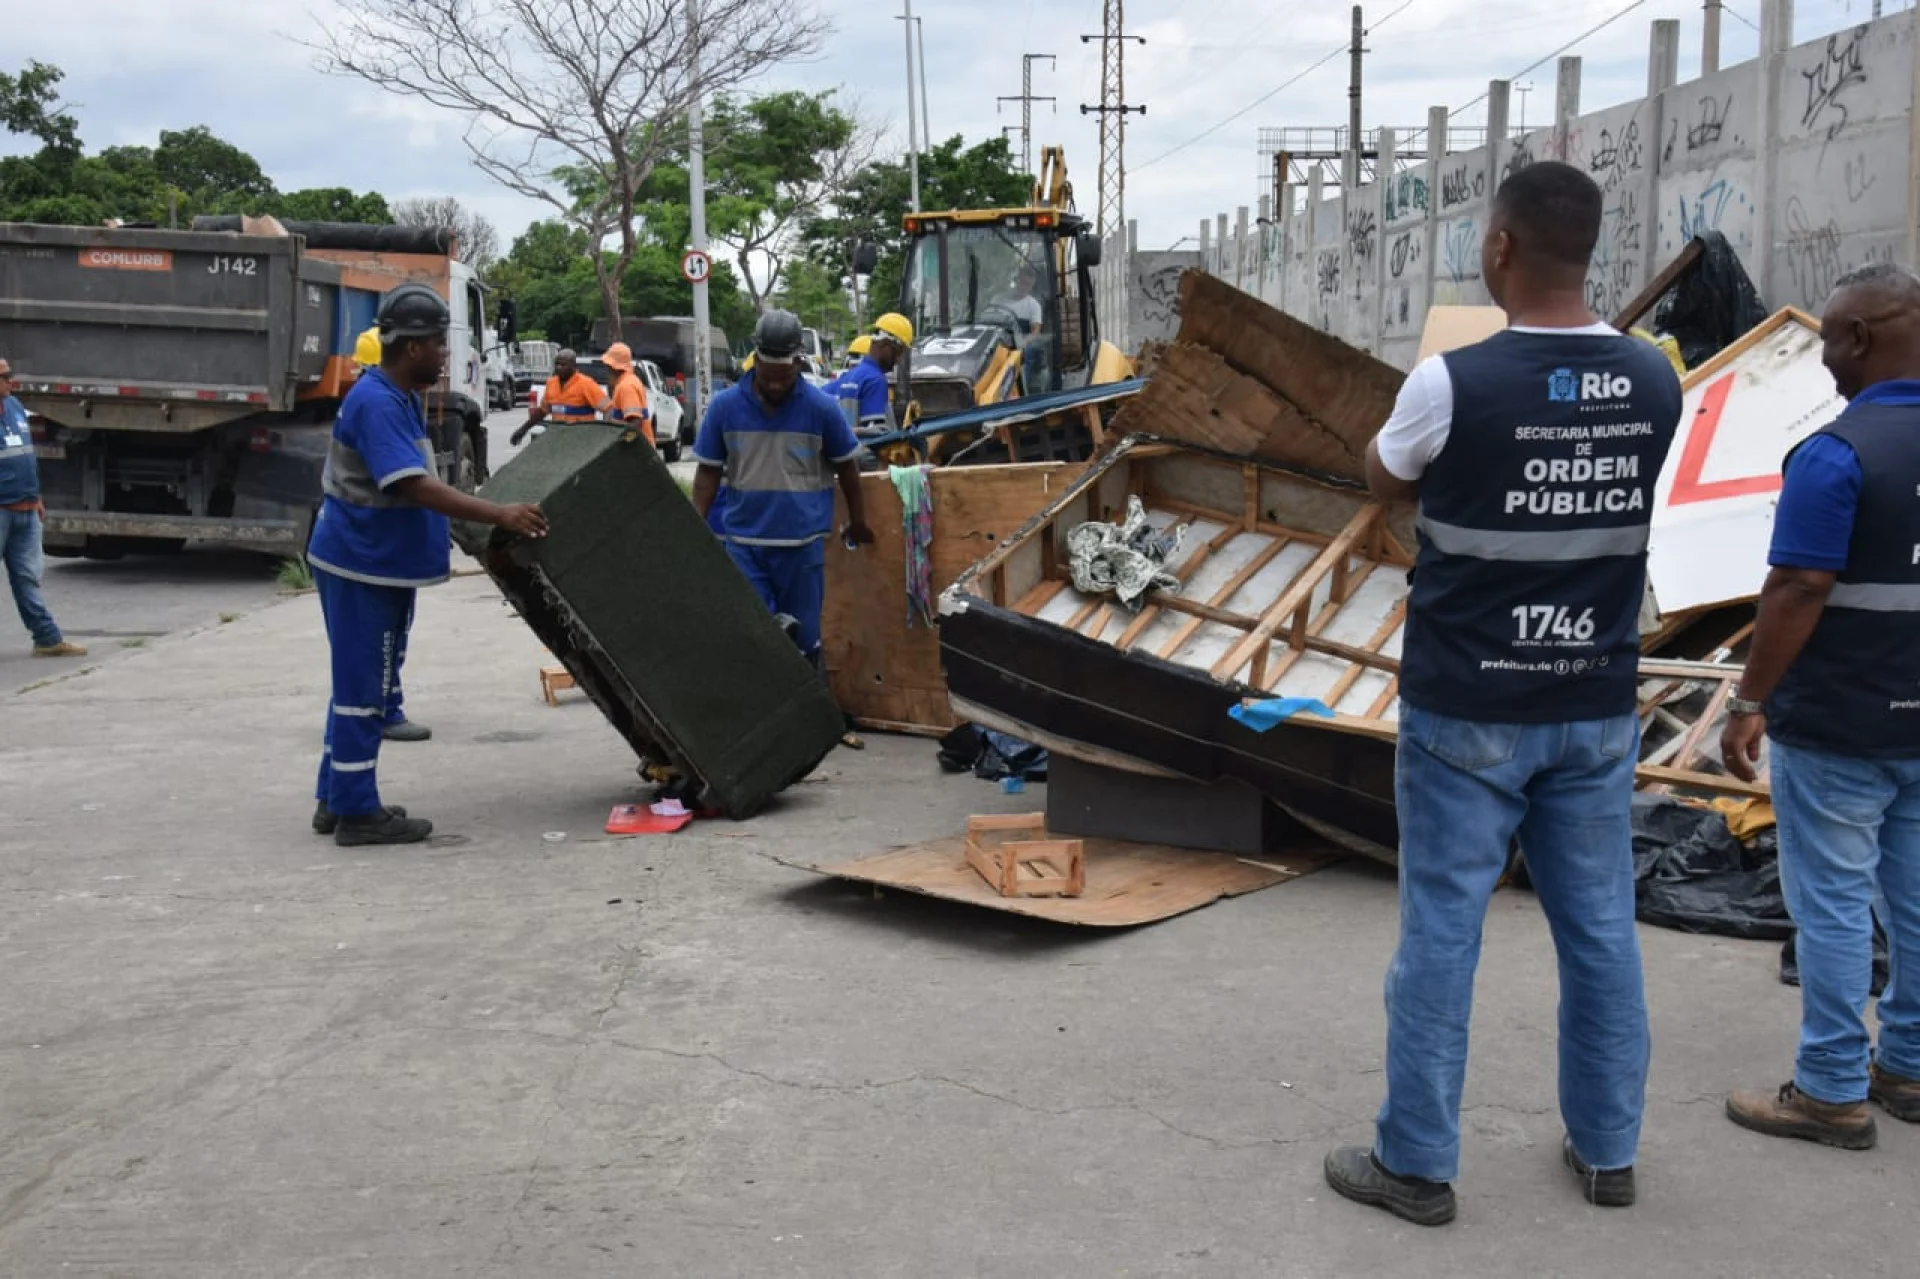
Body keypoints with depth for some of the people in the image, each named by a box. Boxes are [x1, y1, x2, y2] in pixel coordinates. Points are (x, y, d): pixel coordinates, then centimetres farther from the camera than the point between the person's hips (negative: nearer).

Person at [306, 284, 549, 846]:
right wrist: (499, 515, -32)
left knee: (361, 683, 16)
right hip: (362, 566, -10)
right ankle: (356, 812, 3)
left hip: (381, 564, 10)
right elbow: (415, 488, -29)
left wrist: (487, 514, 22)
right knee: (361, 688, -4)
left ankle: (337, 799, 24)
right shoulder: (375, 403, -21)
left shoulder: (399, 398, 12)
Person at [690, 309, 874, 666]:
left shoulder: (821, 408, -5)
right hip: (743, 543, 1)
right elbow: (708, 472, 5)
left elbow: (846, 467, 7)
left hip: (802, 544, 0)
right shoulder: (724, 406, -2)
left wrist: (858, 523, 14)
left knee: (803, 638, 10)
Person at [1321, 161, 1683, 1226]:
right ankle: (1606, 1149, 28)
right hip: (1595, 706, 5)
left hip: (1467, 709, -4)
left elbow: (1381, 483, 3)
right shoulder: (1654, 383, -2)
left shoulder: (1452, 383, -16)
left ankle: (1417, 1163, 15)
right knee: (1600, 928, 14)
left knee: (1440, 932, 5)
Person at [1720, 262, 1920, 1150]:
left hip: (1838, 726, -7)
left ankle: (1833, 1091, 11)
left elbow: (1798, 591, -21)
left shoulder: (1838, 453, -18)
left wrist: (1748, 703, -14)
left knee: (1832, 902, 2)